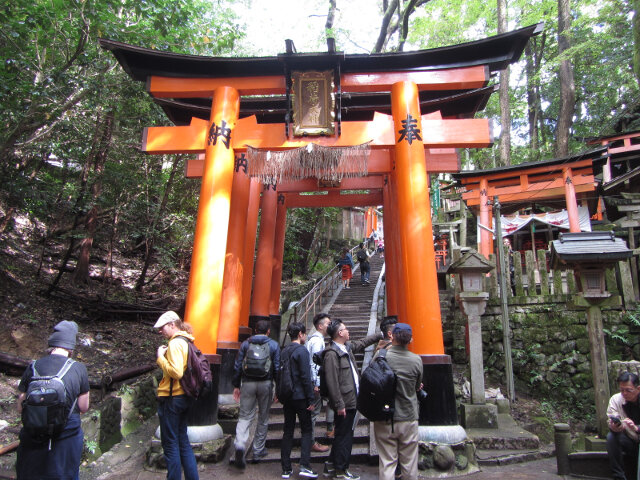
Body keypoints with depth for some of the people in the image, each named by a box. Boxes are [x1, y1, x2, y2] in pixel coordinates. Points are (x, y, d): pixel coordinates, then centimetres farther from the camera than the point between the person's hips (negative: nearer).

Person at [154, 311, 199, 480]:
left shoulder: (175, 343, -17)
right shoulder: (186, 341, 10)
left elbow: (176, 372, -26)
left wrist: (160, 357, -16)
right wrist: (163, 357, 7)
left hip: (171, 398, -9)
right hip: (184, 396, 9)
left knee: (170, 444, 4)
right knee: (182, 441, 17)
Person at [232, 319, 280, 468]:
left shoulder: (246, 343, 5)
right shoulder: (274, 345, 1)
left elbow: (237, 366, 4)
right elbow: (277, 367, -1)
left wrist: (236, 385, 11)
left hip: (248, 383, 1)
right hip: (266, 383, 0)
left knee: (245, 416, 5)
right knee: (263, 418, 13)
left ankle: (240, 444, -18)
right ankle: (258, 451, 21)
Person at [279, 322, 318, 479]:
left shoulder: (284, 351, 9)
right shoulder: (302, 351, -13)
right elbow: (306, 377, -16)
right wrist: (311, 399, -12)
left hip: (286, 396, 7)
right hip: (300, 397, -7)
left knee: (288, 431, 11)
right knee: (306, 430, 4)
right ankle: (305, 466, -2)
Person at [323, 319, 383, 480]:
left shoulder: (348, 347, 10)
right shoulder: (331, 354, -19)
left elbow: (363, 342, 28)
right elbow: (332, 382, -21)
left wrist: (381, 335, 32)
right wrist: (339, 404, -21)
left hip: (351, 400, 9)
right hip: (344, 403, -9)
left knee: (343, 434, 18)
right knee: (344, 435, 4)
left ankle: (331, 465, 31)